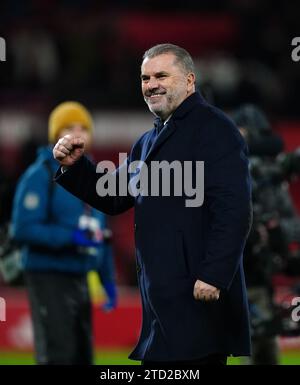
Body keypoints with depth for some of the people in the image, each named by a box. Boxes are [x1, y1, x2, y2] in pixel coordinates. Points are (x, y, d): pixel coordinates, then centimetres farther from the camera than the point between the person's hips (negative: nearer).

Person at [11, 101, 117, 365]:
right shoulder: (40, 175, -9)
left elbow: (101, 233, 22)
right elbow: (23, 229, -17)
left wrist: (109, 281, 18)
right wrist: (71, 237, -23)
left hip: (79, 280, 8)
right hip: (48, 276, -8)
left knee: (83, 355, 12)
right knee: (58, 355, -14)